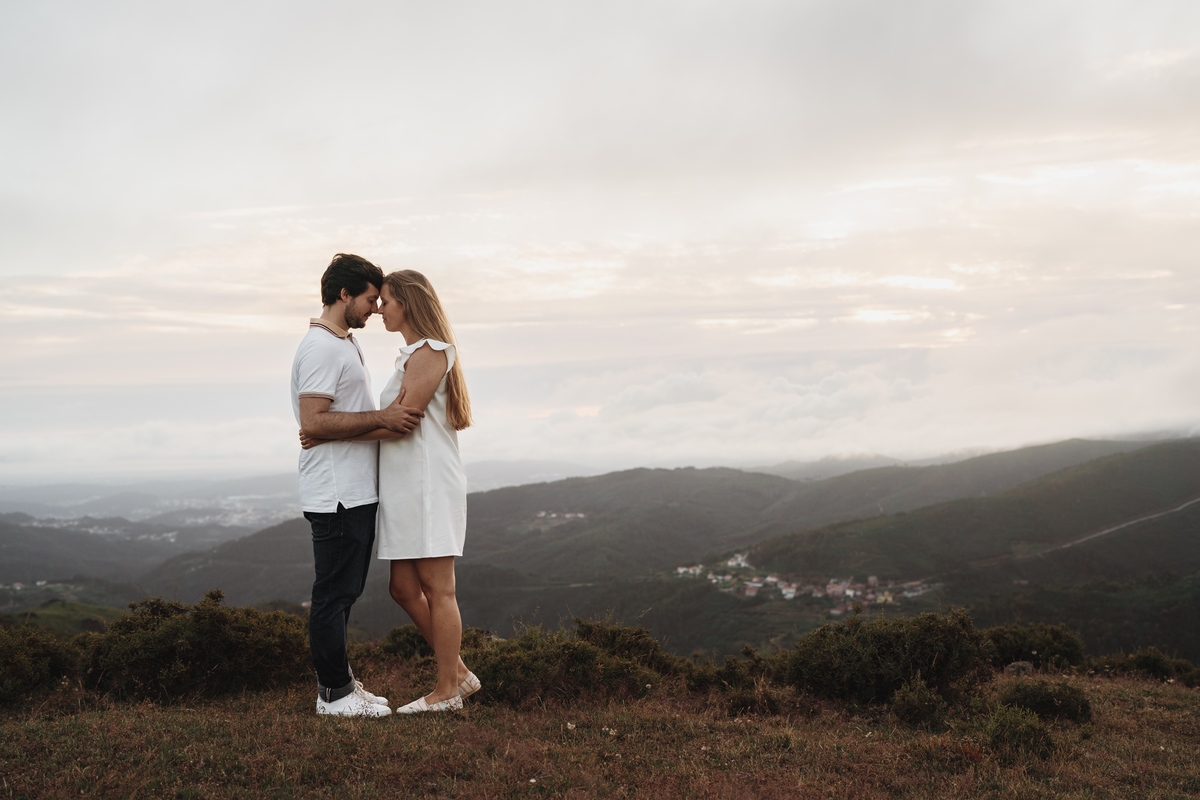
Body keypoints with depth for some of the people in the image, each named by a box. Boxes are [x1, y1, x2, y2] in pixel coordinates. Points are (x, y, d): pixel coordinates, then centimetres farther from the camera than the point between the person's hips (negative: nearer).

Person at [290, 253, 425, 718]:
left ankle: (339, 683, 23)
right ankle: (334, 693, 4)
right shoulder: (321, 347, -15)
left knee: (342, 593, 15)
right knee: (334, 595, -3)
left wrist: (390, 416, 10)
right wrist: (381, 418, -23)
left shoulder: (344, 343, 18)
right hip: (336, 495, -10)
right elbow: (313, 421, -24)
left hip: (355, 492, 10)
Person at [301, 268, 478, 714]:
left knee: (437, 589, -2)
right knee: (404, 587, 10)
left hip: (428, 484, -10)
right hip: (406, 487, 10)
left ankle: (447, 690, 6)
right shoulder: (413, 355, 19)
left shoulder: (430, 353, -11)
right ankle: (459, 674, 18)